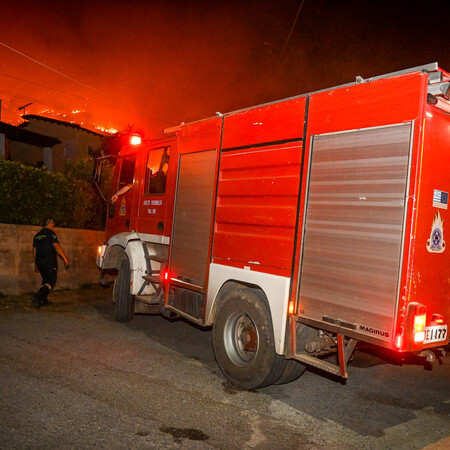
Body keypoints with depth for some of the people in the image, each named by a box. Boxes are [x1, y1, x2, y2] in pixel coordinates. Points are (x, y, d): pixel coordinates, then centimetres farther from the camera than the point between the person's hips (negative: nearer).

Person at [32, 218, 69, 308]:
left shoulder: (37, 235, 16)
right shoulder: (50, 233, -7)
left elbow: (34, 250, 18)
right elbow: (56, 246, -16)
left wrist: (35, 264, 24)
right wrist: (65, 259, -17)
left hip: (39, 261, 8)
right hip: (49, 260, -8)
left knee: (46, 280, 18)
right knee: (51, 281, -6)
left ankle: (43, 300, 16)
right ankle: (38, 296, -23)